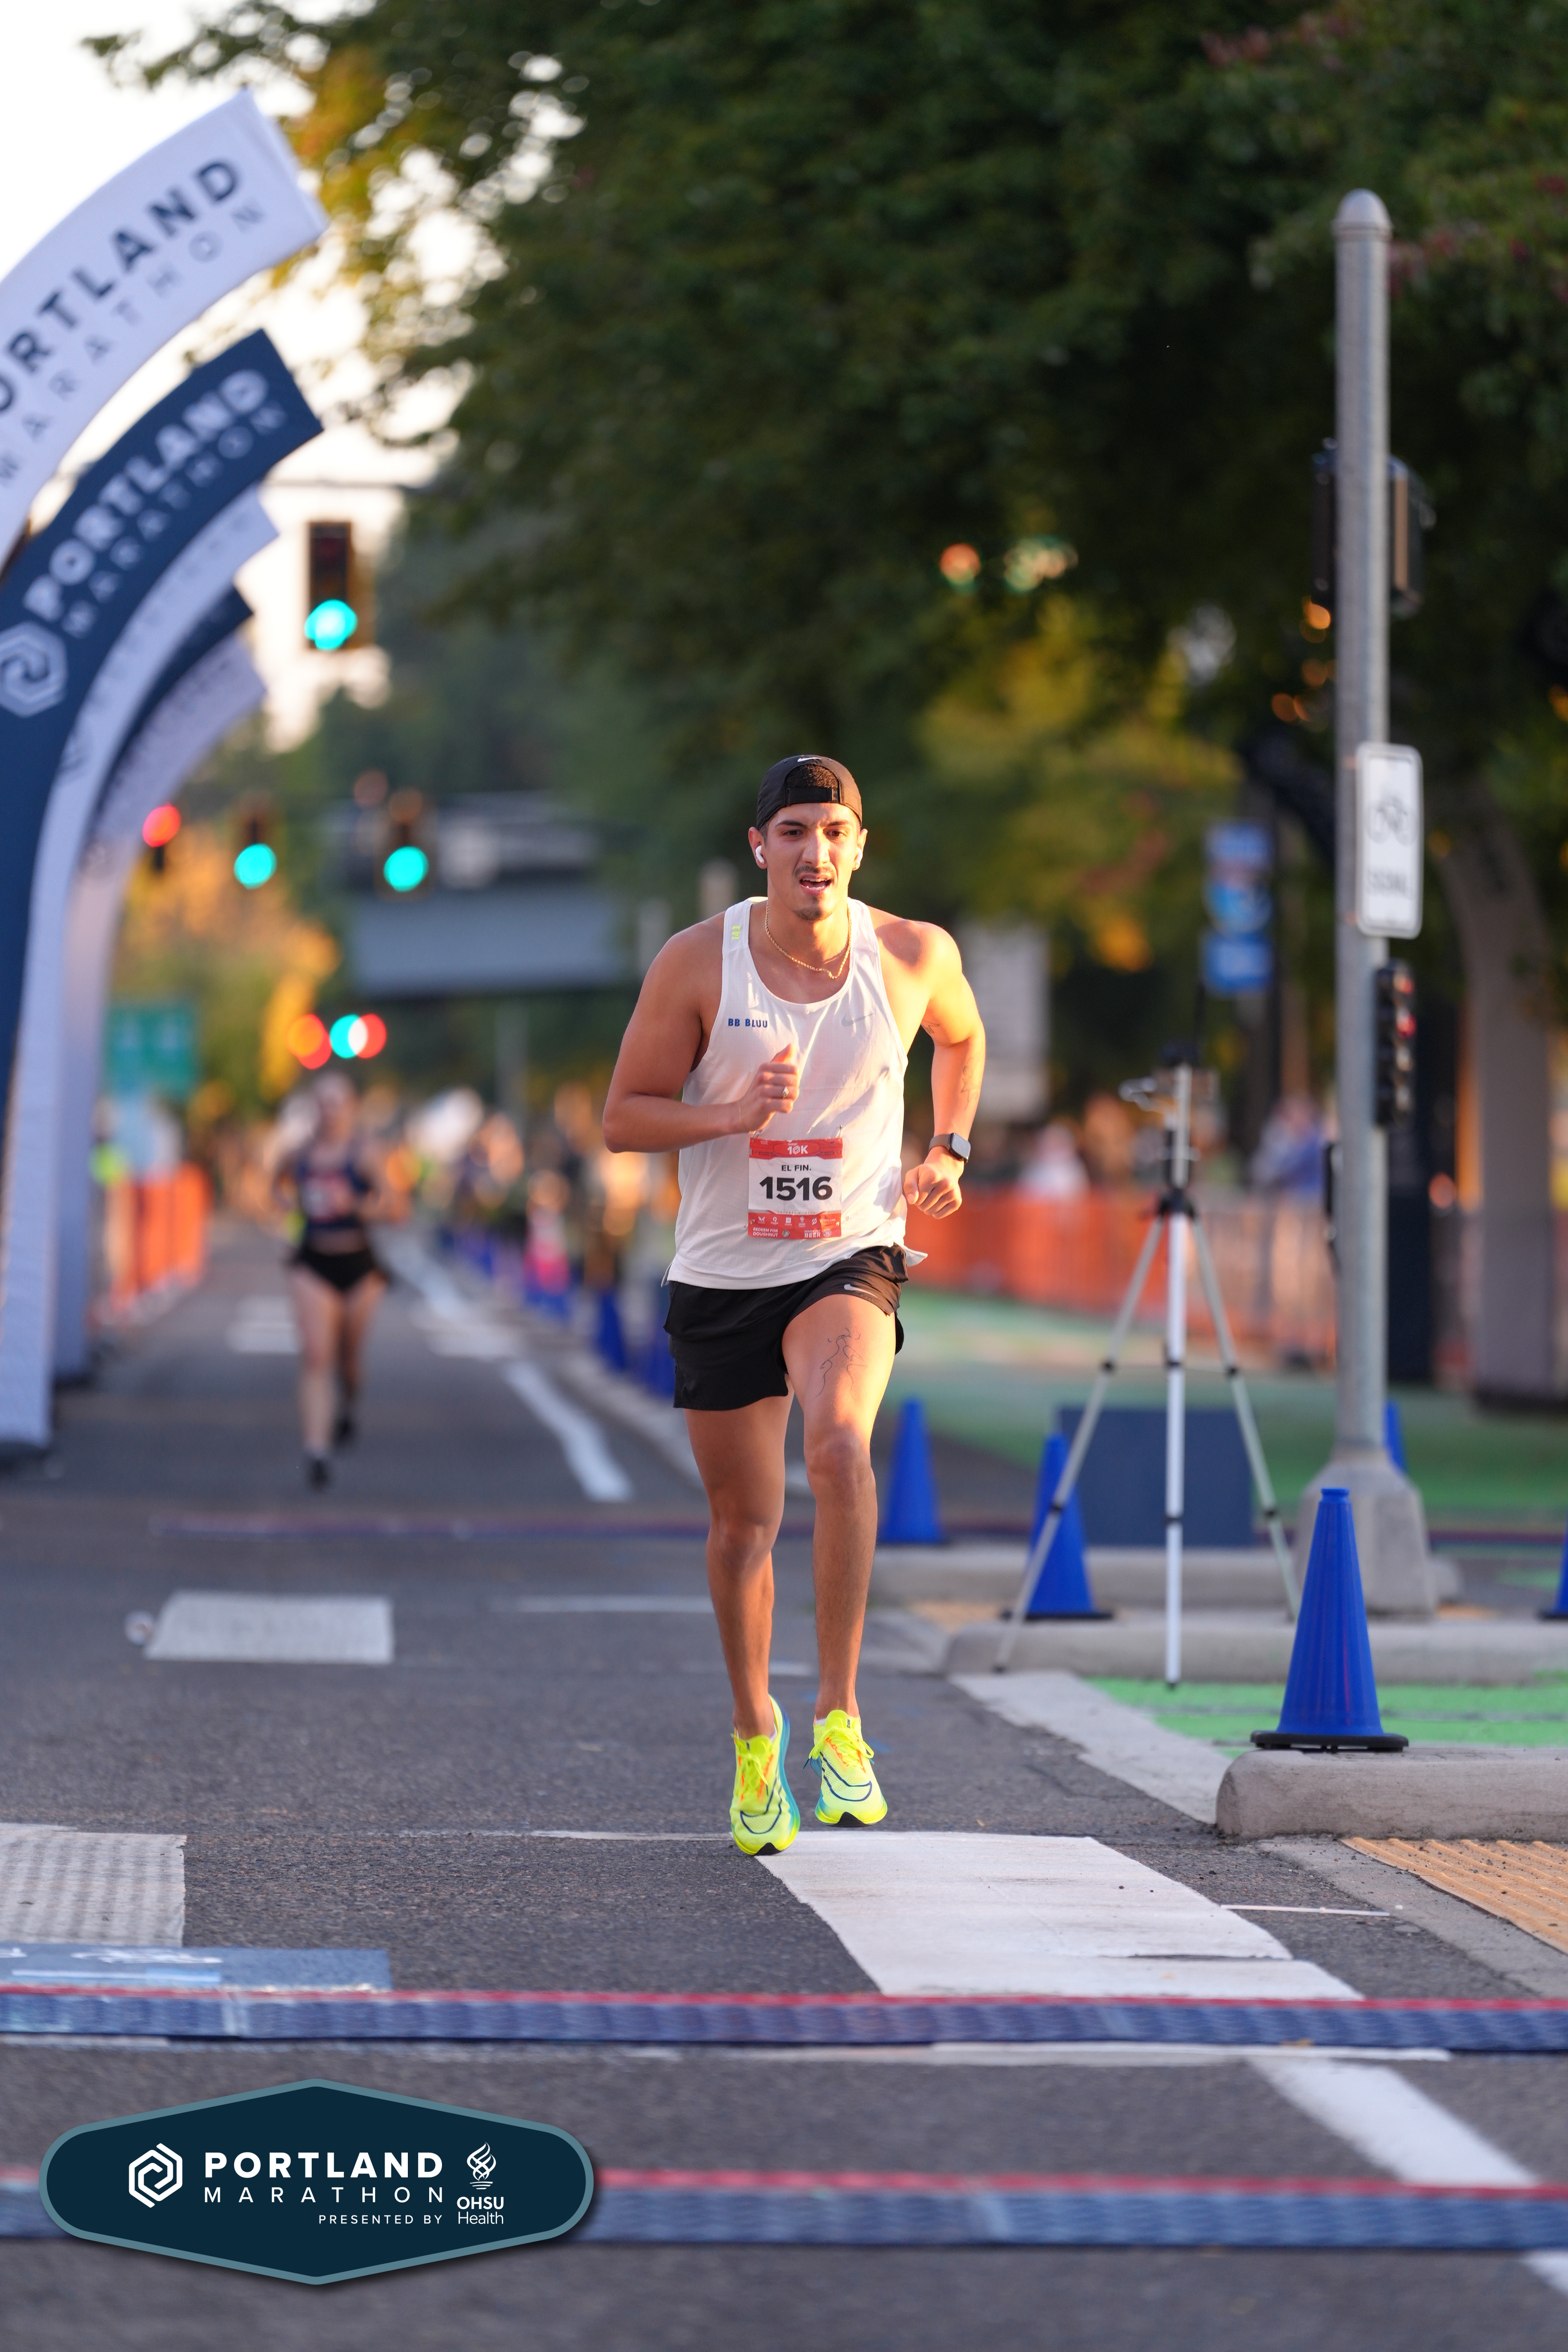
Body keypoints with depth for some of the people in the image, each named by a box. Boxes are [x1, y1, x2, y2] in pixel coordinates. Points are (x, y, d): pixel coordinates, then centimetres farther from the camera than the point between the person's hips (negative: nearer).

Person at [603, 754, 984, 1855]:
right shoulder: (697, 963, -9)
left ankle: (839, 1713, -23)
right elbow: (624, 1117, -3)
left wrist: (950, 1150, 4)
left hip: (850, 1261, -1)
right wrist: (735, 1114, -20)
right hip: (722, 1273, 1)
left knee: (840, 1444, -31)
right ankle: (755, 1731, 35)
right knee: (743, 1523, 11)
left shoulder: (915, 955, -5)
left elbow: (963, 1038, 19)